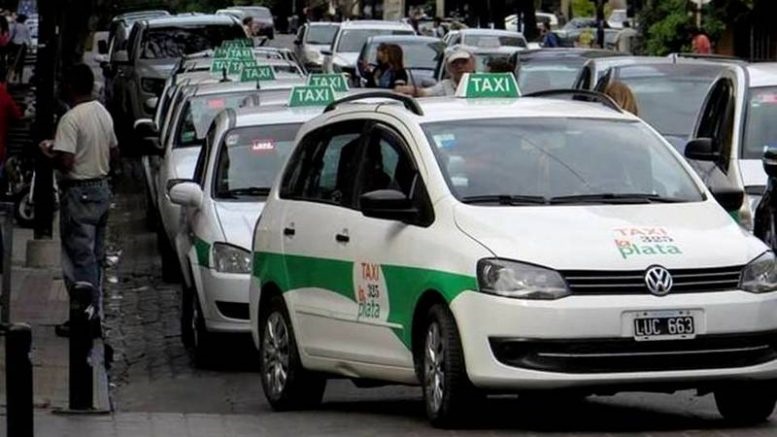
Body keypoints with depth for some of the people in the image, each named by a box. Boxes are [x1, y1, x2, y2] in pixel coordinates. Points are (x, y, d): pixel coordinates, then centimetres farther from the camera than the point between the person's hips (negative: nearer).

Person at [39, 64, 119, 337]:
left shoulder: (71, 119, -19)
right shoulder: (103, 113, 8)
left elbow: (65, 162, -24)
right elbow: (114, 154, 15)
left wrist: (47, 153, -6)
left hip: (79, 194, -9)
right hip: (102, 189, 9)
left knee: (80, 259, -4)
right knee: (95, 258, 15)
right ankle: (95, 313, 20)